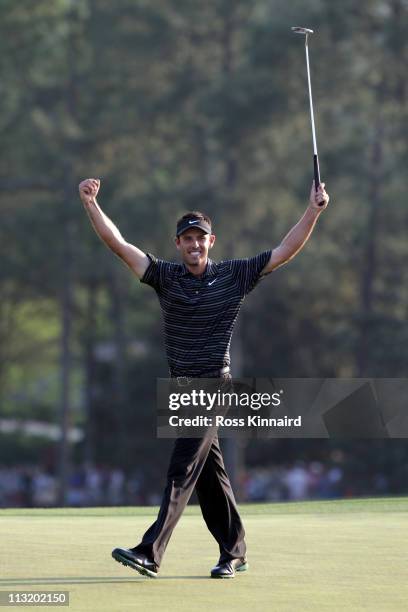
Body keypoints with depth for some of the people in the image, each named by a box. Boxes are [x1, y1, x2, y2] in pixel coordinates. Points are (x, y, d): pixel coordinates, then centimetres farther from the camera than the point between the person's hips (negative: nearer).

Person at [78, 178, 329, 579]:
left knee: (183, 468, -13)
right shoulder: (165, 277, 3)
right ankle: (234, 552, 22)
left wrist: (313, 211, -9)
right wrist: (91, 203, -15)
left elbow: (285, 251, 1)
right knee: (209, 473, 11)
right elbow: (116, 242, -4)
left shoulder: (234, 276, -1)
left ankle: (151, 552, -21)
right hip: (181, 386, 4)